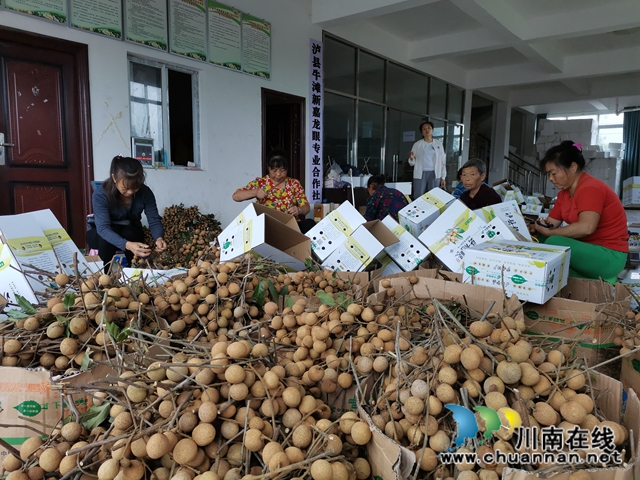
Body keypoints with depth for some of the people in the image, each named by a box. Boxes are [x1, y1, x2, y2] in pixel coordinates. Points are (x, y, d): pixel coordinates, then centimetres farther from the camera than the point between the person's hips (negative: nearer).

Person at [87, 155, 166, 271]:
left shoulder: (145, 192, -24)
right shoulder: (100, 195, -31)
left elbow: (154, 220, -21)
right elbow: (103, 228, -40)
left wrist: (159, 238, -46)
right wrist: (127, 245, -59)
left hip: (131, 233, 2)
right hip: (101, 234, -2)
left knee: (130, 233, -33)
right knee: (106, 237, -36)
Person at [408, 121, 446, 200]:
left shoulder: (439, 144, 9)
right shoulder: (417, 144, 6)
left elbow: (443, 162, 9)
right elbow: (412, 163, 5)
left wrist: (443, 177, 3)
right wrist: (411, 158, -18)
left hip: (435, 174, 1)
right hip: (420, 174, -1)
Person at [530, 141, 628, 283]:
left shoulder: (590, 188, -19)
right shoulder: (564, 192, 9)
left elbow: (586, 227, -33)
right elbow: (550, 223, 9)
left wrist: (549, 232, -24)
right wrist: (529, 228, -10)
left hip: (609, 256, -10)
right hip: (588, 247, 10)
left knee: (553, 243, -29)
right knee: (540, 239, -2)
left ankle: (596, 282, -12)